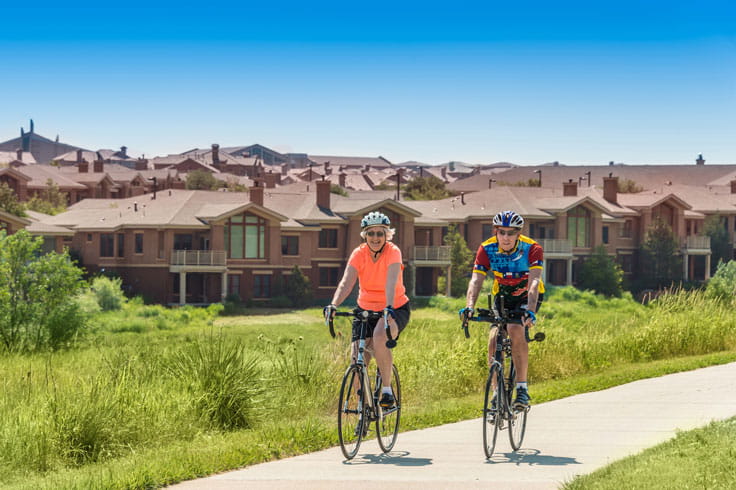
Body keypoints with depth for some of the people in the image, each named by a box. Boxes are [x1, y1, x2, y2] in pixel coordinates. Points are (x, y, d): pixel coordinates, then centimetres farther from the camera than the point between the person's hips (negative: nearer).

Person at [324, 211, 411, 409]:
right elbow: (346, 283, -23)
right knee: (357, 360, -12)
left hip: (395, 309, -3)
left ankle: (387, 390, -21)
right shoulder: (359, 254, -10)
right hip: (366, 309, 3)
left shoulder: (393, 252, -17)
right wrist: (333, 305, -41)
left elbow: (391, 282, -34)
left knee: (380, 336, -36)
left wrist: (389, 308, -51)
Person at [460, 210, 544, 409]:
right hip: (502, 297, 3)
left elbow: (534, 283, -37)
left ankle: (522, 388, -23)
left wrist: (530, 311, -53)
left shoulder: (532, 249, -26)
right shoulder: (487, 249, -20)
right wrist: (469, 307, -45)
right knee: (494, 338, -18)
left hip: (526, 297, -3)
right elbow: (476, 281, -28)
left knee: (516, 330, -29)